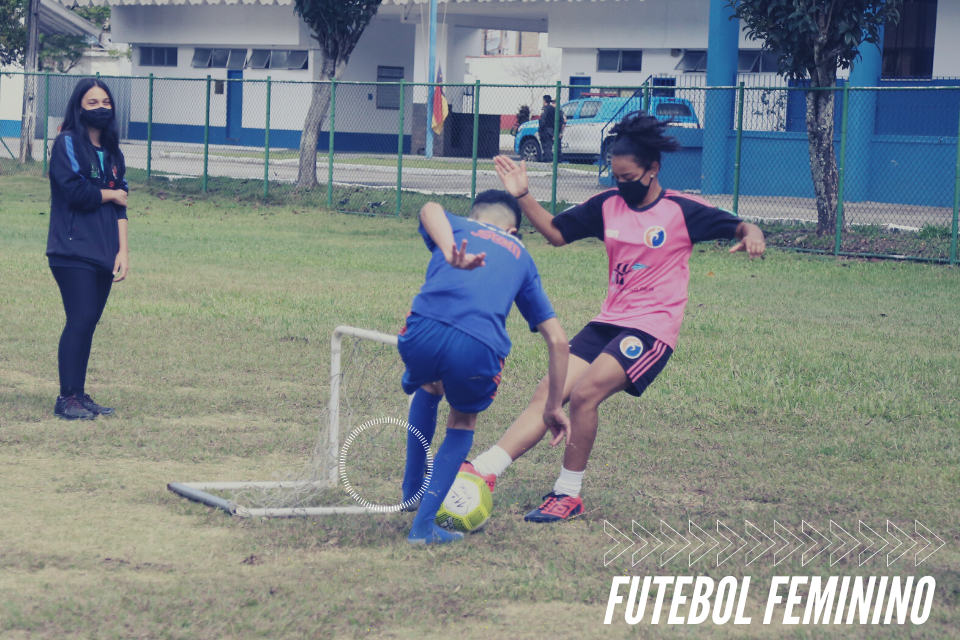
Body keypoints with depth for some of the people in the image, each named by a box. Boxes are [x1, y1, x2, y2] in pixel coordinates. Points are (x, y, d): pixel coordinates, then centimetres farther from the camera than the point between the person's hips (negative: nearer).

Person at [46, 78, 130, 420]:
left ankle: (79, 394, 12)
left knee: (89, 322, 6)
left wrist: (123, 251, 1)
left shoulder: (112, 152, 15)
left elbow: (120, 206, 11)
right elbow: (76, 192, -15)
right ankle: (67, 397, -7)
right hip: (73, 251, -6)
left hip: (103, 253, 6)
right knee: (81, 319, -12)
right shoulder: (67, 144, -3)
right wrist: (110, 194, 1)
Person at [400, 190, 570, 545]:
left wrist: (451, 256, -15)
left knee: (427, 389, 38)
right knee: (463, 421, 31)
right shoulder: (522, 258, 32)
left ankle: (411, 491, 44)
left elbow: (430, 209, 2)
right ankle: (423, 525, 19)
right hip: (479, 349, 0)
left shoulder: (457, 226, 30)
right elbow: (557, 340, 30)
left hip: (425, 330, 0)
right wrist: (553, 406, 39)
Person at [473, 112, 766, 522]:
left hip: (652, 329, -6)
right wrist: (522, 196, 3)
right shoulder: (608, 205, 8)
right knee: (549, 392, -8)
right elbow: (556, 232, 16)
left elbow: (737, 227, -6)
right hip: (609, 321, 6)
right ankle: (481, 470, -14)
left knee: (584, 393, -23)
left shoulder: (682, 211, -7)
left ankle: (569, 494, -9)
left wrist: (752, 234, -29)